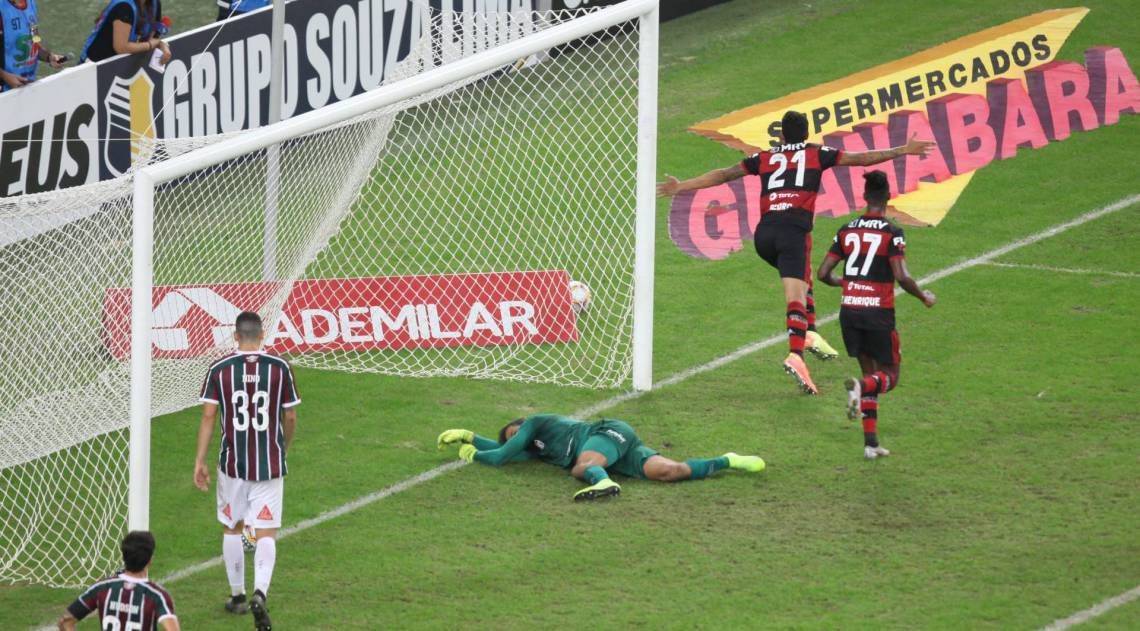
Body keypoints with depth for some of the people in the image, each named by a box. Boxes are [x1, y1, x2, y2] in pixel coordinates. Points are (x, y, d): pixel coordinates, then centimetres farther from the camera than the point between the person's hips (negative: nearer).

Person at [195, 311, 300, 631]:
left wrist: (200, 461, 1)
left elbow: (208, 416, -4)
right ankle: (260, 593, -22)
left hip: (232, 463, 1)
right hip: (270, 465, -1)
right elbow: (290, 417, 3)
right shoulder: (280, 368, -3)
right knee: (266, 533, 0)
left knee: (232, 529, 18)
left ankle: (237, 596, 27)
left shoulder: (220, 369, -3)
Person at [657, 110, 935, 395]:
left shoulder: (764, 157, 22)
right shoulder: (817, 154, 16)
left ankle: (809, 333, 12)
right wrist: (903, 150, 19)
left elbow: (723, 174, 23)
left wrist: (679, 187, 30)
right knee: (796, 297, -12)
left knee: (803, 279, 27)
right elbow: (861, 158, 13)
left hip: (763, 233, 4)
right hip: (794, 231, -4)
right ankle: (795, 356, -30)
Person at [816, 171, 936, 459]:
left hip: (849, 311, 5)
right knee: (889, 376, 10)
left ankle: (871, 443, 10)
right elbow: (902, 277, -17)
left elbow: (823, 273, 5)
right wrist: (925, 297, 0)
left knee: (870, 372, 17)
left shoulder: (846, 231, 5)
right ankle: (859, 386, -27)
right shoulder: (892, 233, -9)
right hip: (879, 313, -5)